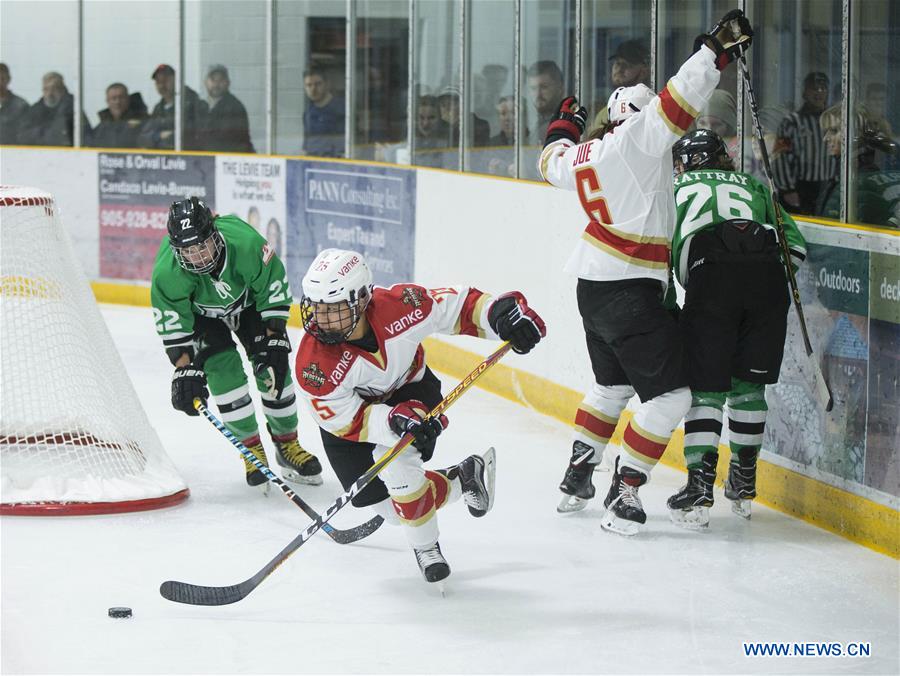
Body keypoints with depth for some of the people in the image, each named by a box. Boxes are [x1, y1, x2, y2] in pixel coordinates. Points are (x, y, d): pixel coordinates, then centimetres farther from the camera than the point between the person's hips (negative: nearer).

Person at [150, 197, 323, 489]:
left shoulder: (245, 242, -39)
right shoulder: (167, 273, -37)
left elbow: (274, 287, -22)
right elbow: (171, 325, -23)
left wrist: (274, 339, -20)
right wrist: (185, 369, -27)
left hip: (247, 299, 1)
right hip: (200, 311, -1)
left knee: (273, 367, -4)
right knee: (223, 368, -16)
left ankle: (287, 444, 14)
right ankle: (252, 448, 0)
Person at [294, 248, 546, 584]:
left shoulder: (399, 306, -32)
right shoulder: (313, 361, -34)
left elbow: (455, 305, -18)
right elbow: (344, 420, -28)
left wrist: (499, 312, -36)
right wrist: (392, 420, -44)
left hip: (411, 391, -1)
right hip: (350, 408, 1)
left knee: (394, 460, -30)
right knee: (383, 502, 0)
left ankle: (426, 548, -7)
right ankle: (464, 478, 27)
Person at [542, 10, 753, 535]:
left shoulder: (582, 154, 11)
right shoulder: (636, 138, -11)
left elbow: (554, 160, 32)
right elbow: (675, 106, -24)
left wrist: (565, 126, 49)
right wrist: (716, 49, -23)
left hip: (595, 288, 9)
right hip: (630, 290, -9)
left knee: (612, 385, 26)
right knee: (669, 395, -6)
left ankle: (577, 477, 33)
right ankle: (624, 494, -7)